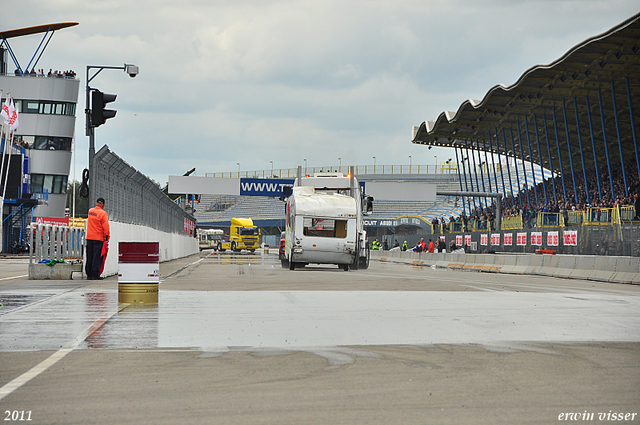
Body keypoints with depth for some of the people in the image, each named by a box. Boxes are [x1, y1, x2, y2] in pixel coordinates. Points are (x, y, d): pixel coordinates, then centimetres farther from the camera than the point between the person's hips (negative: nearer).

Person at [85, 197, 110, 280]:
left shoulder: (90, 211, 7)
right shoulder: (103, 213, -12)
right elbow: (105, 226, -15)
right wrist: (107, 236, -7)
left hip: (89, 237, 6)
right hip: (98, 238, -6)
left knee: (89, 257, 11)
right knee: (97, 257, -3)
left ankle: (88, 274, 14)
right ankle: (95, 274, -6)